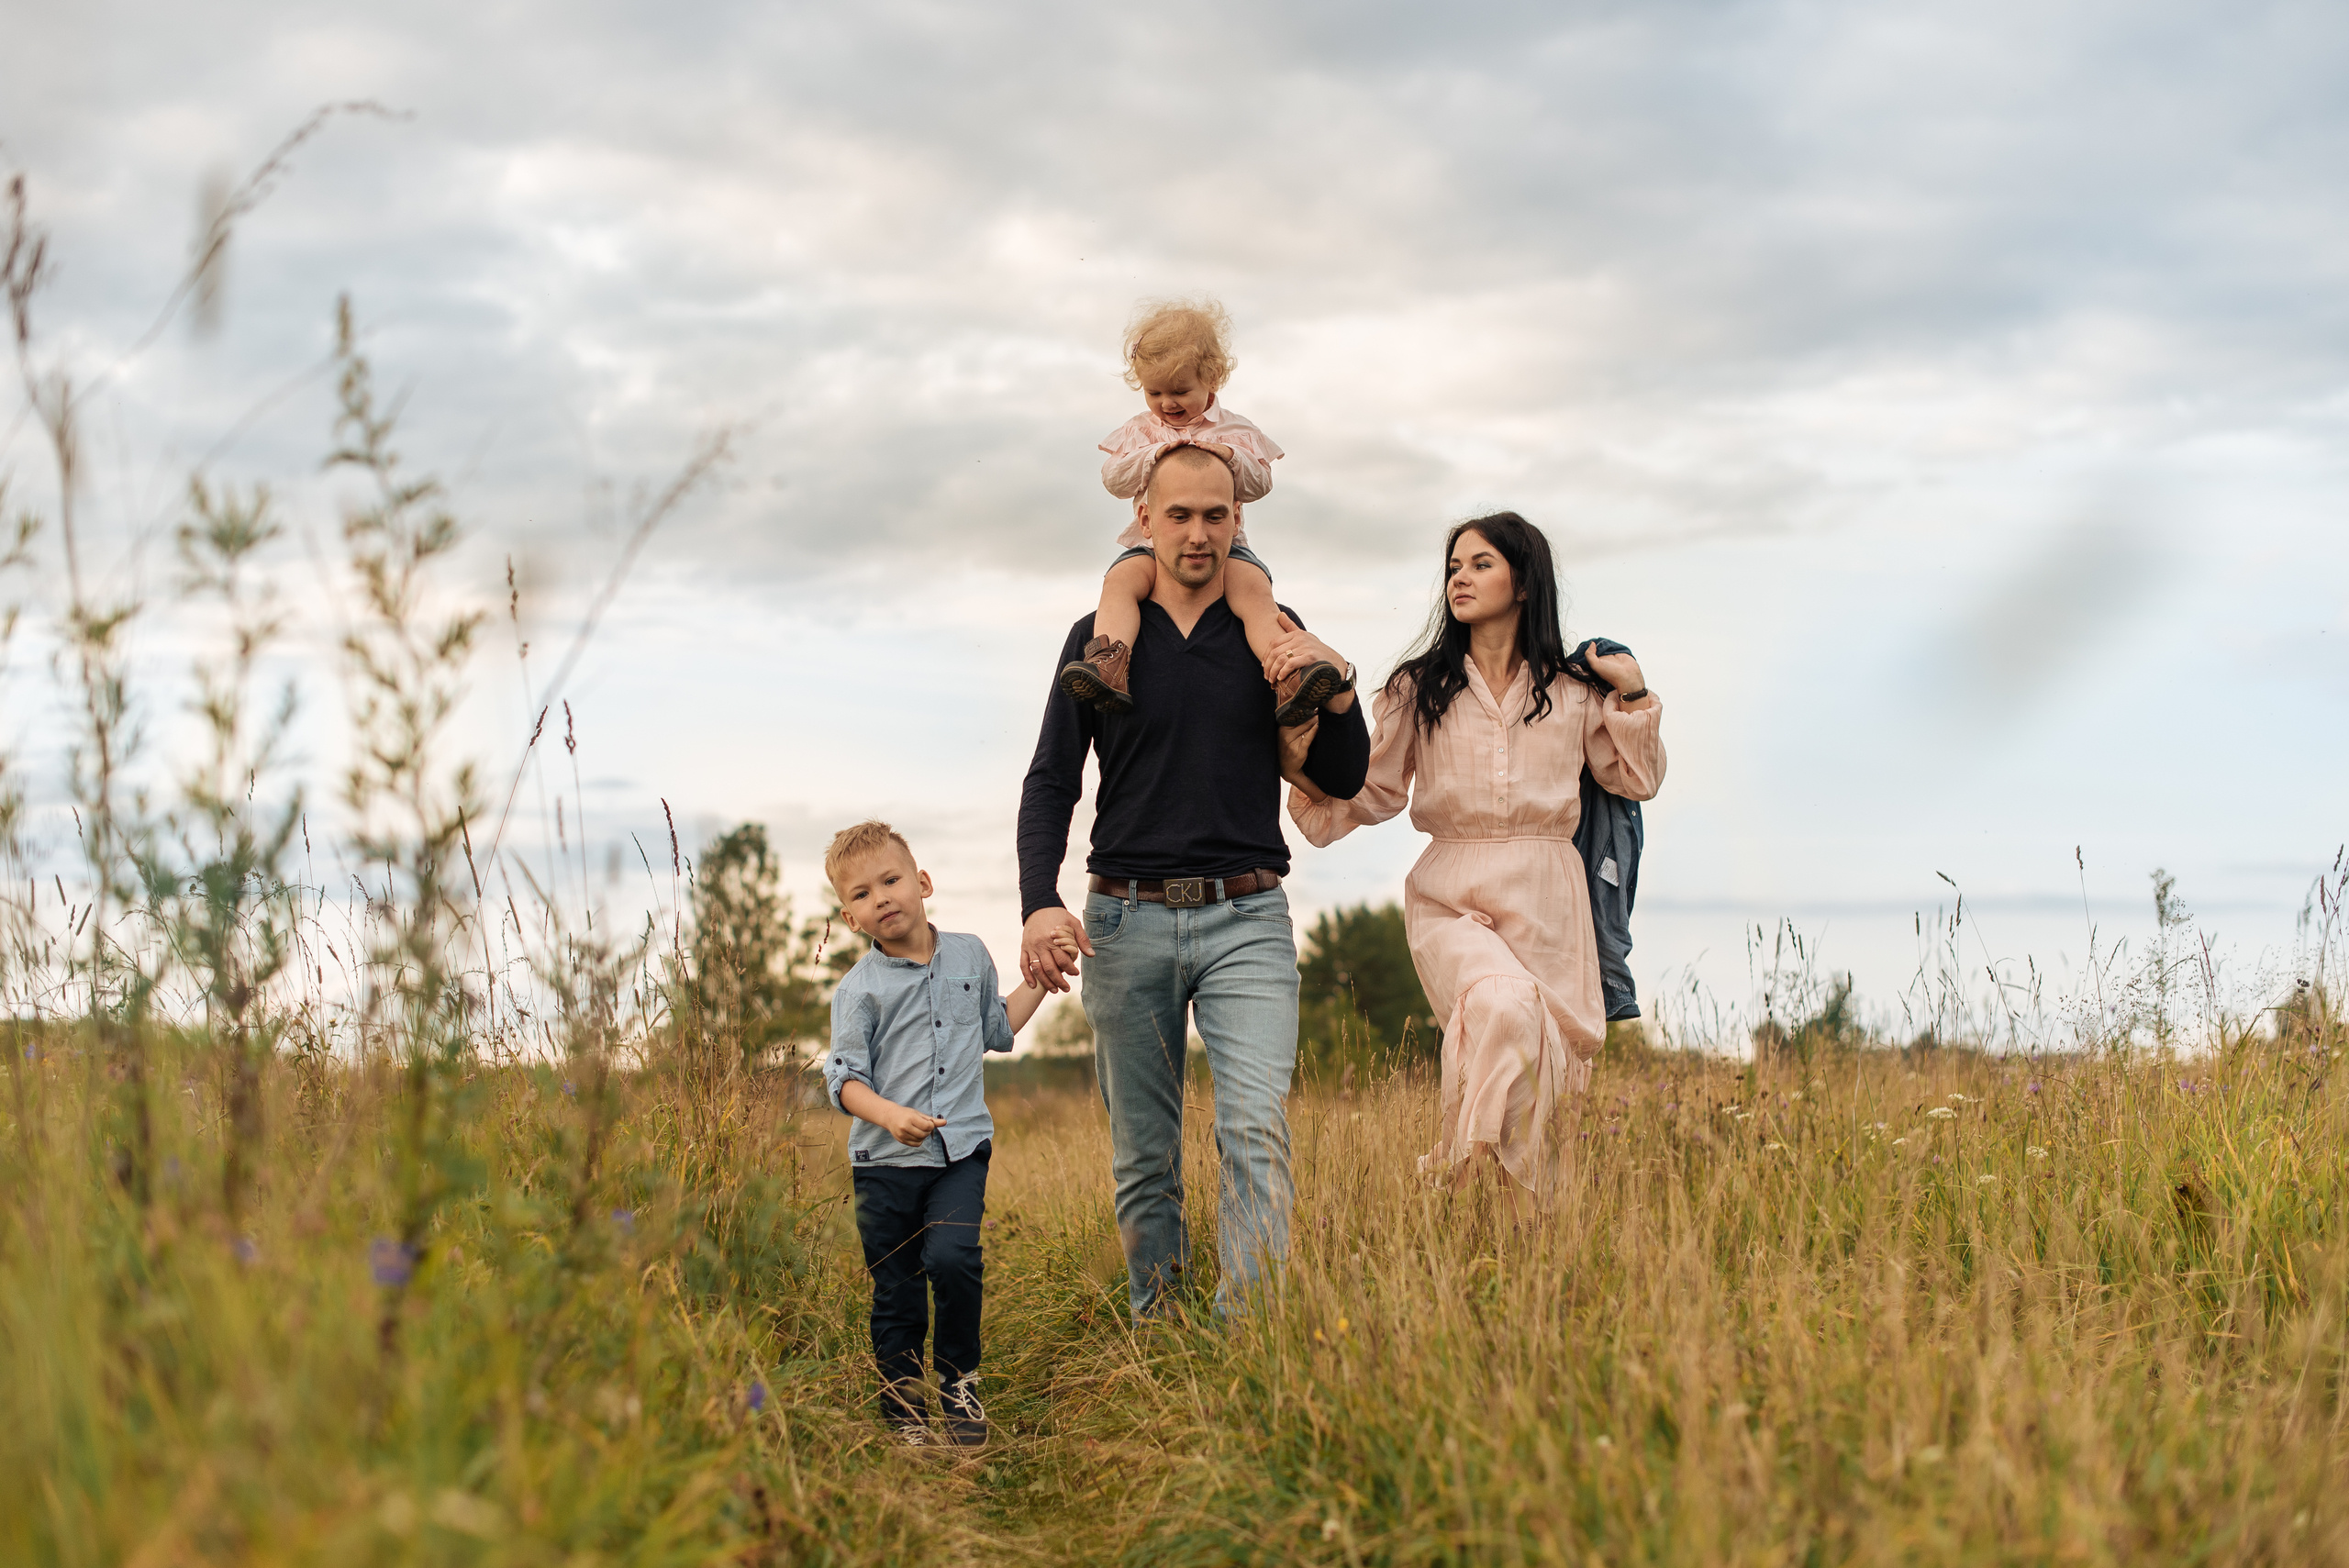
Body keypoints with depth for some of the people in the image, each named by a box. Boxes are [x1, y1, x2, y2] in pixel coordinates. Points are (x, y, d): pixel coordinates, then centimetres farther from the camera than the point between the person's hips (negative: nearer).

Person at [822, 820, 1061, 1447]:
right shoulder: (859, 988, -2)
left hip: (962, 1149, 1)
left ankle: (961, 1381, -1)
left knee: (952, 1259, -21)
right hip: (885, 1161, -1)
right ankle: (904, 1408, 20)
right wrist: (889, 1114, -25)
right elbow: (845, 1076, -7)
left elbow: (996, 1030, 26)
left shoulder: (970, 955, 10)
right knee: (896, 1294, 3)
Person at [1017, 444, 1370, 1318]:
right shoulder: (1100, 639, 8)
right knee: (1143, 1160, 6)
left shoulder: (1276, 635, 9)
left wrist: (1337, 680, -10)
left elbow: (1343, 780, 9)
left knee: (1256, 1129, -18)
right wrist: (1039, 904, -12)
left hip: (1246, 919, -1)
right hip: (1126, 919, 1)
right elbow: (1050, 784, 4)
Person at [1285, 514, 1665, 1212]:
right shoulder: (1418, 687, 9)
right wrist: (1313, 793, -10)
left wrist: (1634, 696, 7)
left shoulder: (1573, 691, 10)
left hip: (1546, 900, 2)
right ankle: (1467, 1175, -23)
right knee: (1501, 1006, -31)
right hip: (1451, 898, -2)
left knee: (1543, 1074, -1)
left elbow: (1637, 781, 19)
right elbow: (1375, 791, 9)